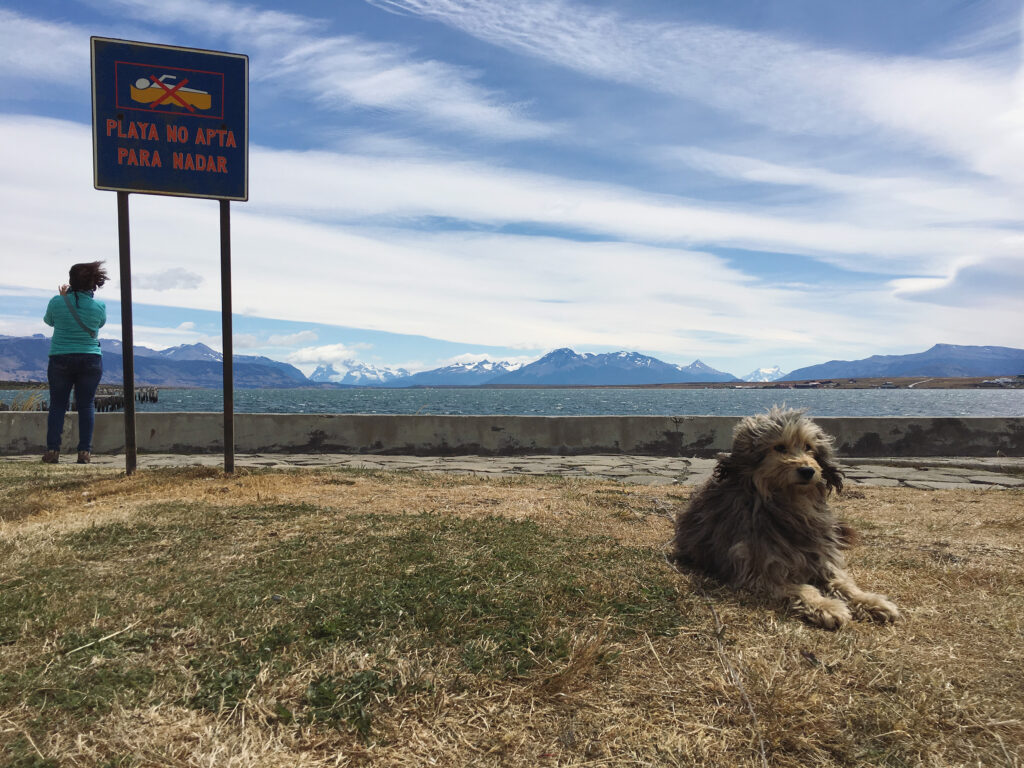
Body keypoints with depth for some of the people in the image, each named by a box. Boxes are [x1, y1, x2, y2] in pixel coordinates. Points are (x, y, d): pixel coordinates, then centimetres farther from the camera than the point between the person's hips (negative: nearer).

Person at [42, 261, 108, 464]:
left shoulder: (57, 302, -6)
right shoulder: (99, 307, -6)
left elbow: (48, 320, 14)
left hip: (60, 359, 0)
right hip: (90, 360, 0)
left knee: (57, 404, 7)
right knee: (86, 405, 4)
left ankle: (52, 449, 3)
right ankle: (84, 451, 1)